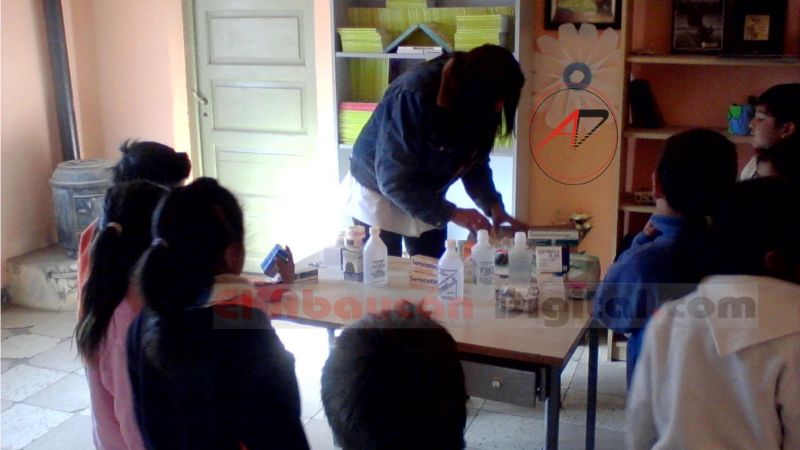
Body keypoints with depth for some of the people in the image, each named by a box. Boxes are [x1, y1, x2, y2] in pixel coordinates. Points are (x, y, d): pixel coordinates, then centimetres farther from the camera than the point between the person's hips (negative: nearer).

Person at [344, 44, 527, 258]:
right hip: (379, 194, -5)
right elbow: (394, 179, -30)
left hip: (426, 197, 6)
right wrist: (451, 213, -31)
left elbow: (475, 160, -1)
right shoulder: (414, 95, -32)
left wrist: (493, 205, -17)